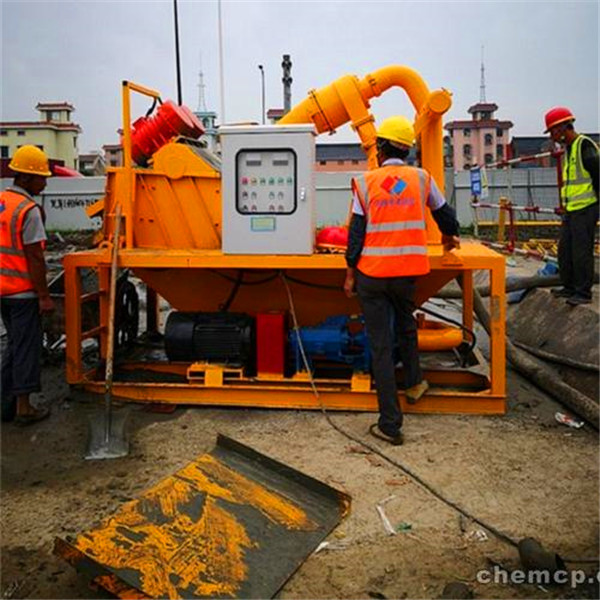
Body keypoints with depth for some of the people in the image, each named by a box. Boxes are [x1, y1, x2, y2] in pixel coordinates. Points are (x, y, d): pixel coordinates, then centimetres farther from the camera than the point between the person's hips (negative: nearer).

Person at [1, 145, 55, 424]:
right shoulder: (29, 210, -17)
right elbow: (34, 257, -18)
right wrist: (44, 296, -14)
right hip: (23, 290, -8)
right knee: (26, 348, 2)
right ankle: (24, 408, 9)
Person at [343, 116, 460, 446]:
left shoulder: (365, 182, -3)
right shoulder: (421, 178, 4)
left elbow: (356, 232, -4)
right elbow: (445, 214, 18)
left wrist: (350, 273, 5)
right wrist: (449, 236, 39)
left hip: (371, 273, -2)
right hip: (407, 271, 2)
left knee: (380, 346, 3)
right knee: (406, 326, 31)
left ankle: (390, 424, 6)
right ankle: (414, 383, 44)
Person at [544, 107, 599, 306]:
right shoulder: (569, 148, 16)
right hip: (571, 208, 10)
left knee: (581, 251, -6)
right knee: (565, 249, 13)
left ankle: (584, 293, 1)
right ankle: (569, 287, 23)